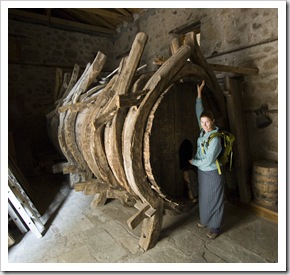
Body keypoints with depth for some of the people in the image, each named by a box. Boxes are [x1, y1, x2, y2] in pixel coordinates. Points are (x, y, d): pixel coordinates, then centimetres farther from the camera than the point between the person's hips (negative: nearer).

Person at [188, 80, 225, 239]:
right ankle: (205, 220, 42)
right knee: (203, 197, 22)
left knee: (214, 200, 9)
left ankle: (215, 228, 27)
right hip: (202, 171, 8)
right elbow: (199, 112, 5)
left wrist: (193, 161, -9)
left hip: (212, 173, -8)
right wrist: (199, 94, 2)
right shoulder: (203, 131, -4)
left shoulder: (215, 139, -26)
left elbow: (208, 161, -25)